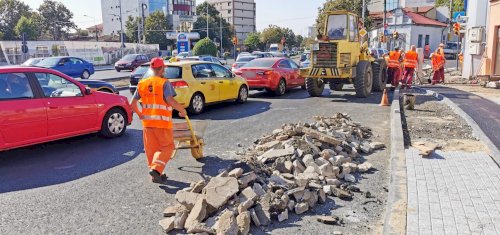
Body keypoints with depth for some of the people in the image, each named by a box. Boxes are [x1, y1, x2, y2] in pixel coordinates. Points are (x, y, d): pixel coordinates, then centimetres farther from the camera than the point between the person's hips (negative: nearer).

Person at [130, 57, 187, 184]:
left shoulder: (142, 84, 8)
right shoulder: (164, 82, -9)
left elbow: (133, 104, 7)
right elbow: (170, 100, -22)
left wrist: (140, 114, 22)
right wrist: (182, 110, -8)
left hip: (147, 121, 6)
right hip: (162, 122, -5)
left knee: (151, 148, 13)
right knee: (167, 146, 6)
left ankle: (156, 175, 19)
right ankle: (156, 169, -12)